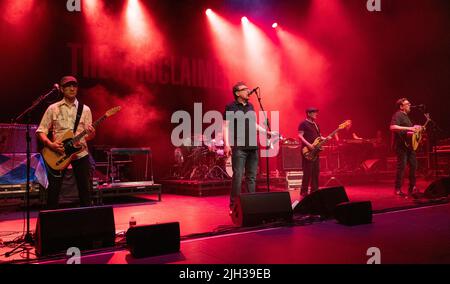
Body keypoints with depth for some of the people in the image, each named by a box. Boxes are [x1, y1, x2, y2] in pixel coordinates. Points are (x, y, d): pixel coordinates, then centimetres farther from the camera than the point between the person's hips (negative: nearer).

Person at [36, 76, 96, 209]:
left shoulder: (85, 109, 6)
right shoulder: (53, 108, 3)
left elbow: (88, 135, 6)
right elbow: (40, 131, 2)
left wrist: (91, 133, -18)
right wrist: (51, 145, -15)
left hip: (80, 153, 1)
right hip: (58, 154, -1)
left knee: (85, 189, 3)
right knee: (54, 189, 1)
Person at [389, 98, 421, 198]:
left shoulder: (405, 116, 20)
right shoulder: (398, 115, -11)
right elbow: (393, 127, -27)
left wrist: (415, 128, 17)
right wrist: (408, 128, -29)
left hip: (408, 144, 10)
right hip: (401, 145, -10)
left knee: (414, 165, 11)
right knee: (402, 166, -9)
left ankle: (412, 188, 20)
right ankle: (398, 190, -2)